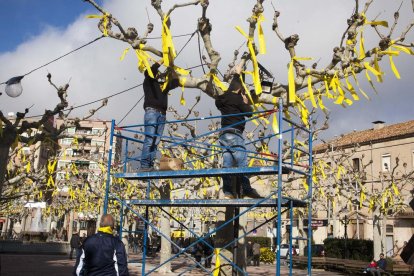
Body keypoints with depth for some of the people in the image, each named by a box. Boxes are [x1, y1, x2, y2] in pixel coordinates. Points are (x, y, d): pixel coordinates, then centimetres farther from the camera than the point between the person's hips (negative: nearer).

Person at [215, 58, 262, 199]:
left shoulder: (223, 98, 20)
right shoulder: (237, 98, -3)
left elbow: (233, 85, 37)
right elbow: (248, 112, -6)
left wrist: (237, 72, 49)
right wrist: (246, 103, 12)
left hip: (224, 134, 8)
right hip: (234, 133, -8)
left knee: (227, 163, 1)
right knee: (242, 161, -12)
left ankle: (228, 192, -3)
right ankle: (246, 189, -18)